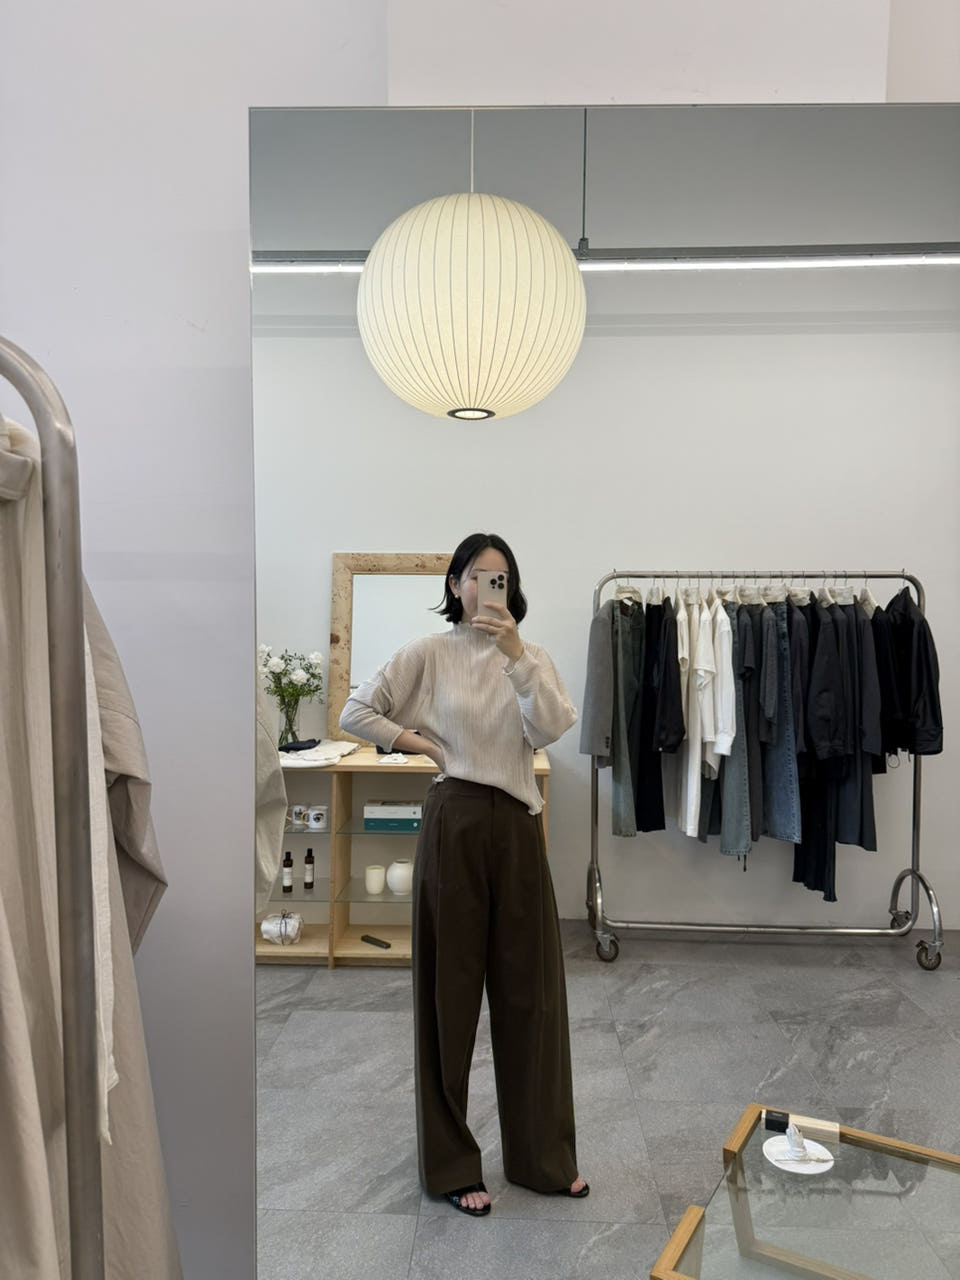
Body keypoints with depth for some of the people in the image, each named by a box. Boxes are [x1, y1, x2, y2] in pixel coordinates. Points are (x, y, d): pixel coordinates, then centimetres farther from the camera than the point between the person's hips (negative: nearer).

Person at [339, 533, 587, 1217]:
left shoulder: (532, 656, 6)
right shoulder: (429, 653, -1)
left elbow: (551, 729, -11)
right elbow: (357, 712, 1)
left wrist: (516, 653, -20)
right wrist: (420, 743, -4)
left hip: (518, 828, 3)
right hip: (455, 826, -3)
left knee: (532, 991, 11)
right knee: (450, 991, 8)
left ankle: (543, 1155, 31)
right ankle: (451, 1165, 26)